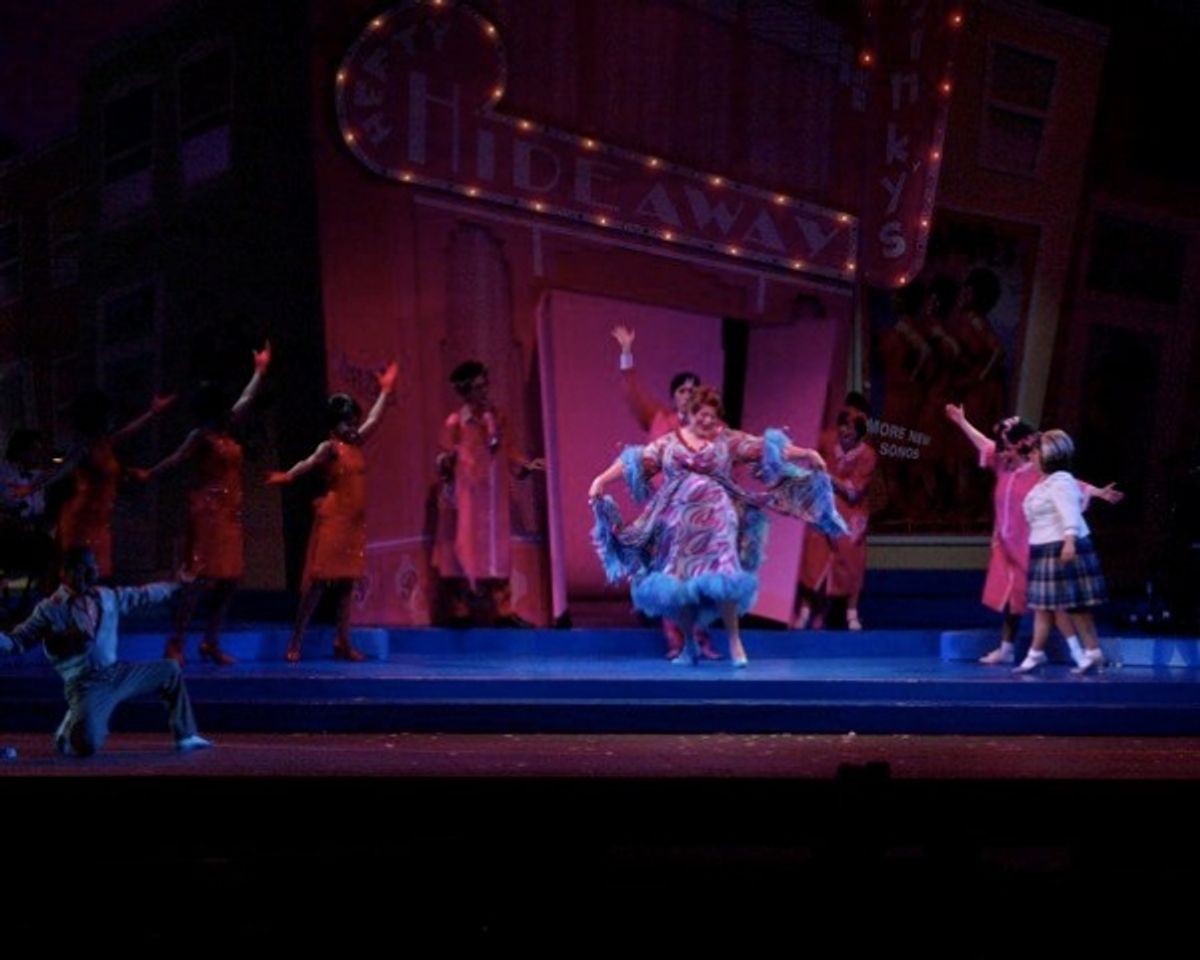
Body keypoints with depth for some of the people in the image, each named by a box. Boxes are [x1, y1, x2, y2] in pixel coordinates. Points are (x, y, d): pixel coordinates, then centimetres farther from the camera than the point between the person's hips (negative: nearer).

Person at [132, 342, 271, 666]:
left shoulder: (228, 430, 14)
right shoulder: (201, 435, -6)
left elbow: (246, 400, 25)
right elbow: (178, 459, -11)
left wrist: (260, 370, 33)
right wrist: (149, 474, -21)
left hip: (230, 511, 8)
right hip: (209, 509, -8)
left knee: (229, 578, 5)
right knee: (201, 576, -13)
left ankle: (211, 642, 11)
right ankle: (176, 643, -12)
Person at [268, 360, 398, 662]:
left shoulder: (357, 444, 11)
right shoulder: (330, 447, -9)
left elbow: (374, 419, 23)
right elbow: (310, 462, -25)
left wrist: (385, 391, 28)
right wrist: (287, 475, -43)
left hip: (355, 521, 7)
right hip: (333, 518, -7)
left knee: (346, 582, 8)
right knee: (319, 580, -7)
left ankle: (343, 642, 12)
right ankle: (296, 641, -5)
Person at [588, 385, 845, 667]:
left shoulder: (729, 440, 4)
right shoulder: (668, 443, 8)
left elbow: (763, 447, -3)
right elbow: (636, 462, 3)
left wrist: (807, 454, -10)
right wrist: (601, 480, -6)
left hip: (714, 524, -2)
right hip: (679, 525, 2)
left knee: (721, 581, -12)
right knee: (677, 585, 3)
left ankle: (734, 641, 2)